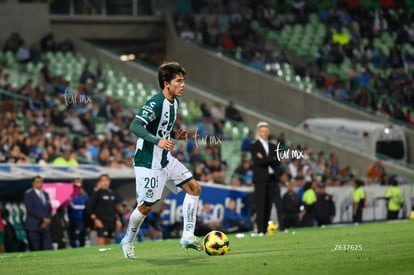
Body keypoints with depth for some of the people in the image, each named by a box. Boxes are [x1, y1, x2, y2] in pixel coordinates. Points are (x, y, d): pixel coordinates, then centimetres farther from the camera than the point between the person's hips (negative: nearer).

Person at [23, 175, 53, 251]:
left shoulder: (45, 194, 17)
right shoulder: (28, 194, -4)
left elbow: (49, 209, 15)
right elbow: (31, 210, -13)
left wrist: (48, 219, -4)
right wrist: (43, 218, -14)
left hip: (44, 227, 6)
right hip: (33, 227, -6)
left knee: (49, 249, -3)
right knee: (35, 252, -5)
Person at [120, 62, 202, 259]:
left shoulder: (174, 102, 7)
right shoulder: (155, 103, -21)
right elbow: (135, 126, -30)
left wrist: (175, 135, 4)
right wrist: (158, 141, -40)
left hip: (166, 159, 9)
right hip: (148, 162, -9)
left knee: (194, 188, 2)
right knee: (146, 205, -1)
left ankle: (188, 236, 2)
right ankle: (128, 242, 22)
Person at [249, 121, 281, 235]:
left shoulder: (273, 147, 19)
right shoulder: (254, 146, 2)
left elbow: (278, 162, 9)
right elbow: (257, 161, -12)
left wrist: (265, 160, -6)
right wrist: (272, 159, -5)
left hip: (272, 179, 5)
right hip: (260, 179, -5)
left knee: (268, 205, 2)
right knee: (260, 205, -9)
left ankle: (266, 229, 3)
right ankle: (260, 230, -12)